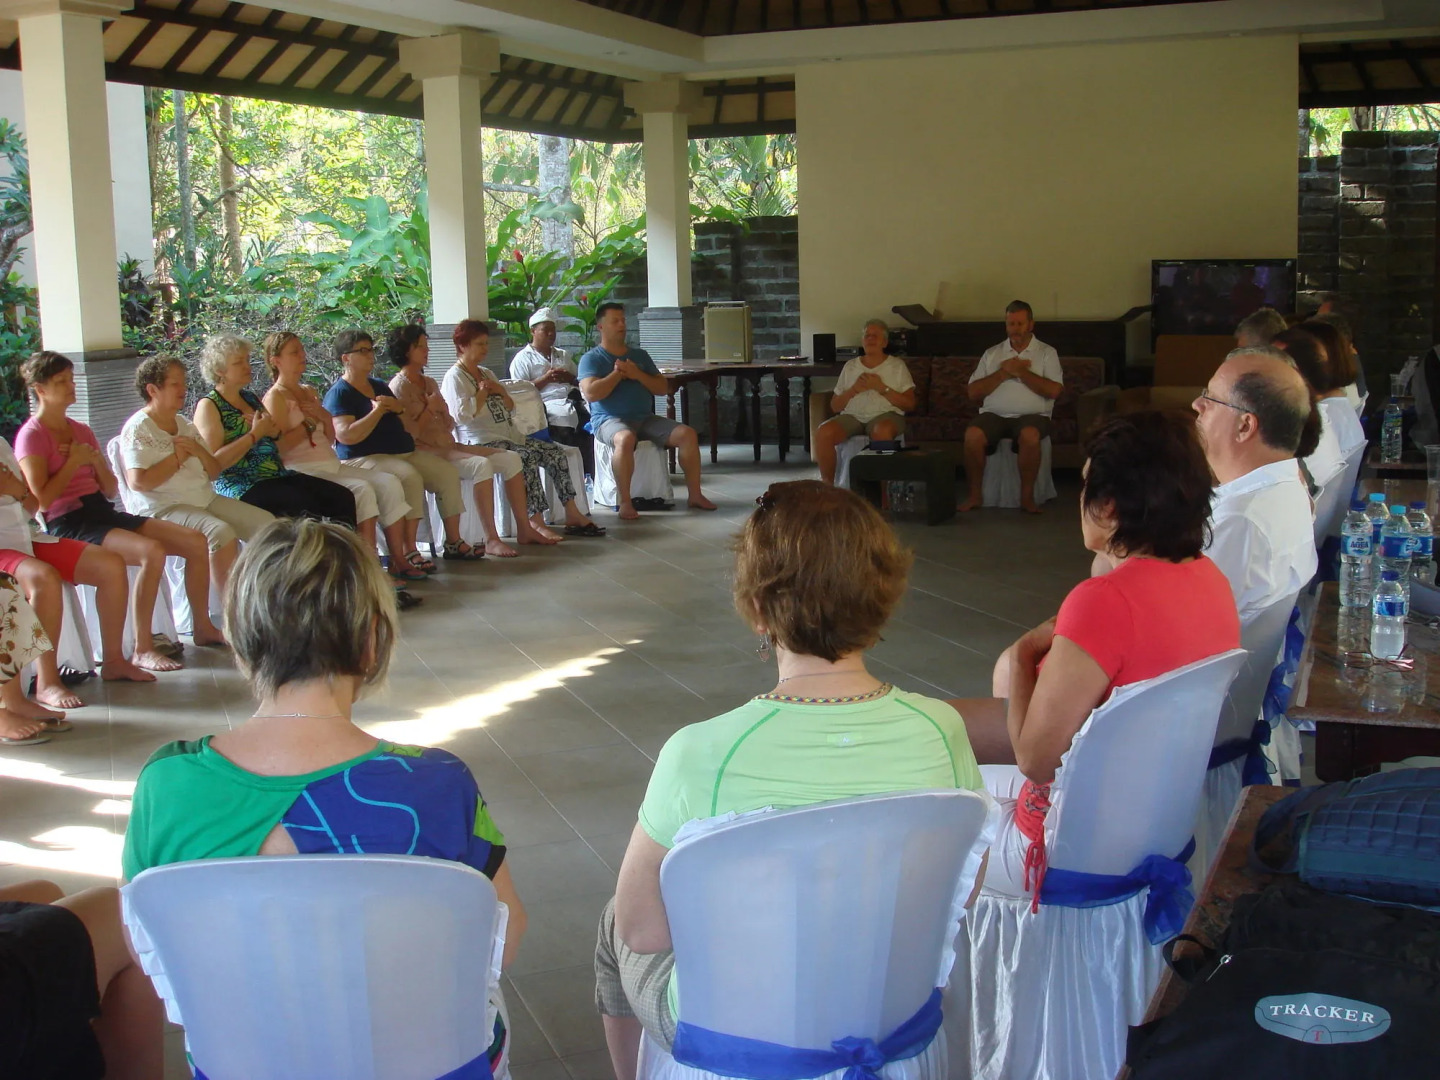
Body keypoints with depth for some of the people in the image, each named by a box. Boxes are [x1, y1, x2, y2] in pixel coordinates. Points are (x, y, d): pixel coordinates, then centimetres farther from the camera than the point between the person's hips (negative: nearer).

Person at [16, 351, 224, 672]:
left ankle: (203, 628, 10)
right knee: (151, 551, -33)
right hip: (68, 523, -8)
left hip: (104, 513, 8)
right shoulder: (32, 435, -3)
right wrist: (74, 462, -7)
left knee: (196, 541, -5)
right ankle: (142, 651, -27)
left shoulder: (81, 431, 20)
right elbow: (42, 499, -14)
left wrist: (95, 459, 1)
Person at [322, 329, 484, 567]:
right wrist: (377, 412, -12)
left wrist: (399, 408, 0)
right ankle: (408, 551, -32)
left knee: (448, 474, -7)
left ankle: (453, 542, 0)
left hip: (405, 452, 9)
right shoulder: (339, 394, -4)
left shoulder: (380, 386, 21)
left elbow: (411, 424, 23)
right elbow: (346, 436, -20)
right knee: (410, 478, -34)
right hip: (365, 459, -9)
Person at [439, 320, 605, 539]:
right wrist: (482, 393, -6)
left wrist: (501, 392, 4)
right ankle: (535, 523, -35)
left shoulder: (486, 373, 23)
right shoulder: (455, 377, -3)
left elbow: (510, 409, 24)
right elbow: (462, 414, -18)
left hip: (510, 436, 9)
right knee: (527, 459, -33)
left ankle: (572, 514, -10)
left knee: (556, 453, -8)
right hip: (485, 442, -9)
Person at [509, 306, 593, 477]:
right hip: (548, 404, -5)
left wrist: (568, 378, 6)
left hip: (573, 399, 5)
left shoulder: (563, 355, 32)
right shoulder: (523, 358, 14)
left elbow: (580, 381, 28)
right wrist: (546, 379, -7)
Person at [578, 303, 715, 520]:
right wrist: (618, 374, -5)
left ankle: (695, 495, -8)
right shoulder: (591, 359, 4)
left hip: (645, 418, 6)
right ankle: (625, 503, -34)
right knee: (625, 438, -41)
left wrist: (637, 375, -4)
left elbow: (662, 387, 13)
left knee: (687, 434, -15)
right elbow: (591, 393, -13)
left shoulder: (640, 355, 20)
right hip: (610, 420, -5)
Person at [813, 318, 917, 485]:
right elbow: (835, 406, 15)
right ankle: (827, 485, -15)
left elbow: (909, 404, 3)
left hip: (885, 414, -3)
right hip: (852, 415, 3)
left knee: (882, 431, -41)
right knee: (823, 433, -29)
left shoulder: (897, 365, 13)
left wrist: (881, 387, -7)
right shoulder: (850, 366, 20)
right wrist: (853, 389, -3)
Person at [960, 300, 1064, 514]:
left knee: (1029, 435, -37)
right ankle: (974, 495, -18)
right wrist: (1003, 373, -4)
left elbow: (1054, 391, -6)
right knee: (972, 434, -30)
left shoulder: (1047, 353, 11)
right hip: (994, 414, 2)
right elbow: (974, 392, 6)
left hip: (1031, 415, -2)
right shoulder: (992, 354, 17)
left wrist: (1021, 372, -6)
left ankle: (1027, 497, -23)